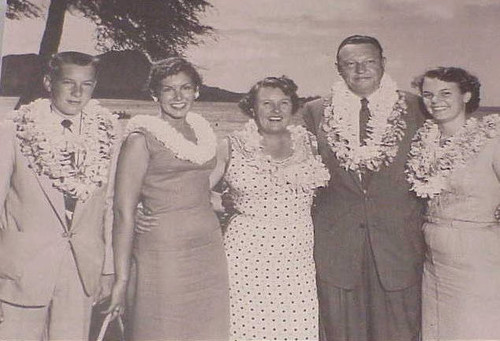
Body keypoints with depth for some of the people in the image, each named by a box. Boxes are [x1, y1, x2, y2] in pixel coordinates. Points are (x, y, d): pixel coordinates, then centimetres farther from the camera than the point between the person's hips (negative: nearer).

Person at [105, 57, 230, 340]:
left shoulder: (202, 131, 12)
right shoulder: (143, 138, -6)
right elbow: (124, 211, -11)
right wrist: (122, 278, -13)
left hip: (210, 249, 6)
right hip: (164, 251, -6)